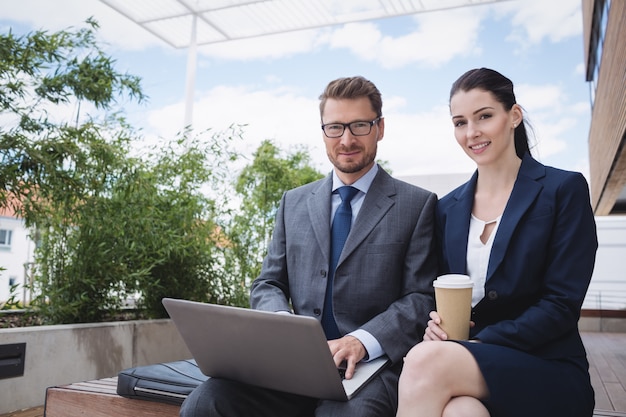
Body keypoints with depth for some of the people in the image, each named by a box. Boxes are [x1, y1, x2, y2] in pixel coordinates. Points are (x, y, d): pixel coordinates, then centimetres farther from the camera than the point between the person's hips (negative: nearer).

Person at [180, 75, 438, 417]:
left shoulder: (418, 204, 4)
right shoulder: (293, 203, 16)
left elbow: (421, 298, -2)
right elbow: (268, 283, 16)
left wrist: (362, 341, -18)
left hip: (372, 364, -3)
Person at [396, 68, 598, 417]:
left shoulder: (564, 190, -2)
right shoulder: (448, 208, 10)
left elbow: (562, 306, -8)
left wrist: (480, 342, -17)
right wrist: (437, 324, -9)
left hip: (547, 368, -2)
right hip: (466, 360, 3)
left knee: (426, 361, -31)